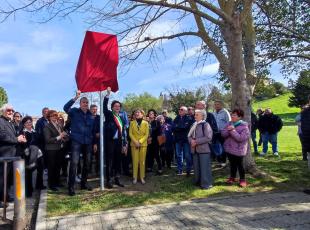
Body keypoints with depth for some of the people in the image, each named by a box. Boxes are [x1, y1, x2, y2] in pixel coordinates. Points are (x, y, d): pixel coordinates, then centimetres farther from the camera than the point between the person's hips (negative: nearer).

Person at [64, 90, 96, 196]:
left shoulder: (91, 115, 11)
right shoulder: (74, 112, 1)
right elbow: (65, 107, -20)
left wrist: (94, 143, 12)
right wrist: (75, 97, -27)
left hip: (88, 142, 5)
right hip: (76, 141, -5)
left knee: (87, 163, 12)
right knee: (74, 163, -10)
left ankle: (84, 183, 26)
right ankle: (71, 186, -3)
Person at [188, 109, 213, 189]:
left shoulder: (205, 124, -10)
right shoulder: (193, 125, 13)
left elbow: (208, 137, -18)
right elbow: (189, 136, 14)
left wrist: (196, 141, -18)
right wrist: (191, 141, -9)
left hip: (204, 149, -7)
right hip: (195, 149, 7)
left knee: (205, 167, -2)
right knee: (196, 167, 15)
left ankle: (206, 184, 8)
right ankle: (198, 182, 29)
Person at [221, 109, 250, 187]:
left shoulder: (244, 126, -16)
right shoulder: (229, 124, 2)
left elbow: (240, 138, -26)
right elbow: (223, 134, -3)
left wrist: (233, 130, -26)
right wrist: (228, 130, -22)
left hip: (238, 150, -5)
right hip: (229, 148, 5)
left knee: (239, 165, 7)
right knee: (232, 164, 20)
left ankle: (242, 179, 25)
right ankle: (232, 177, 37)